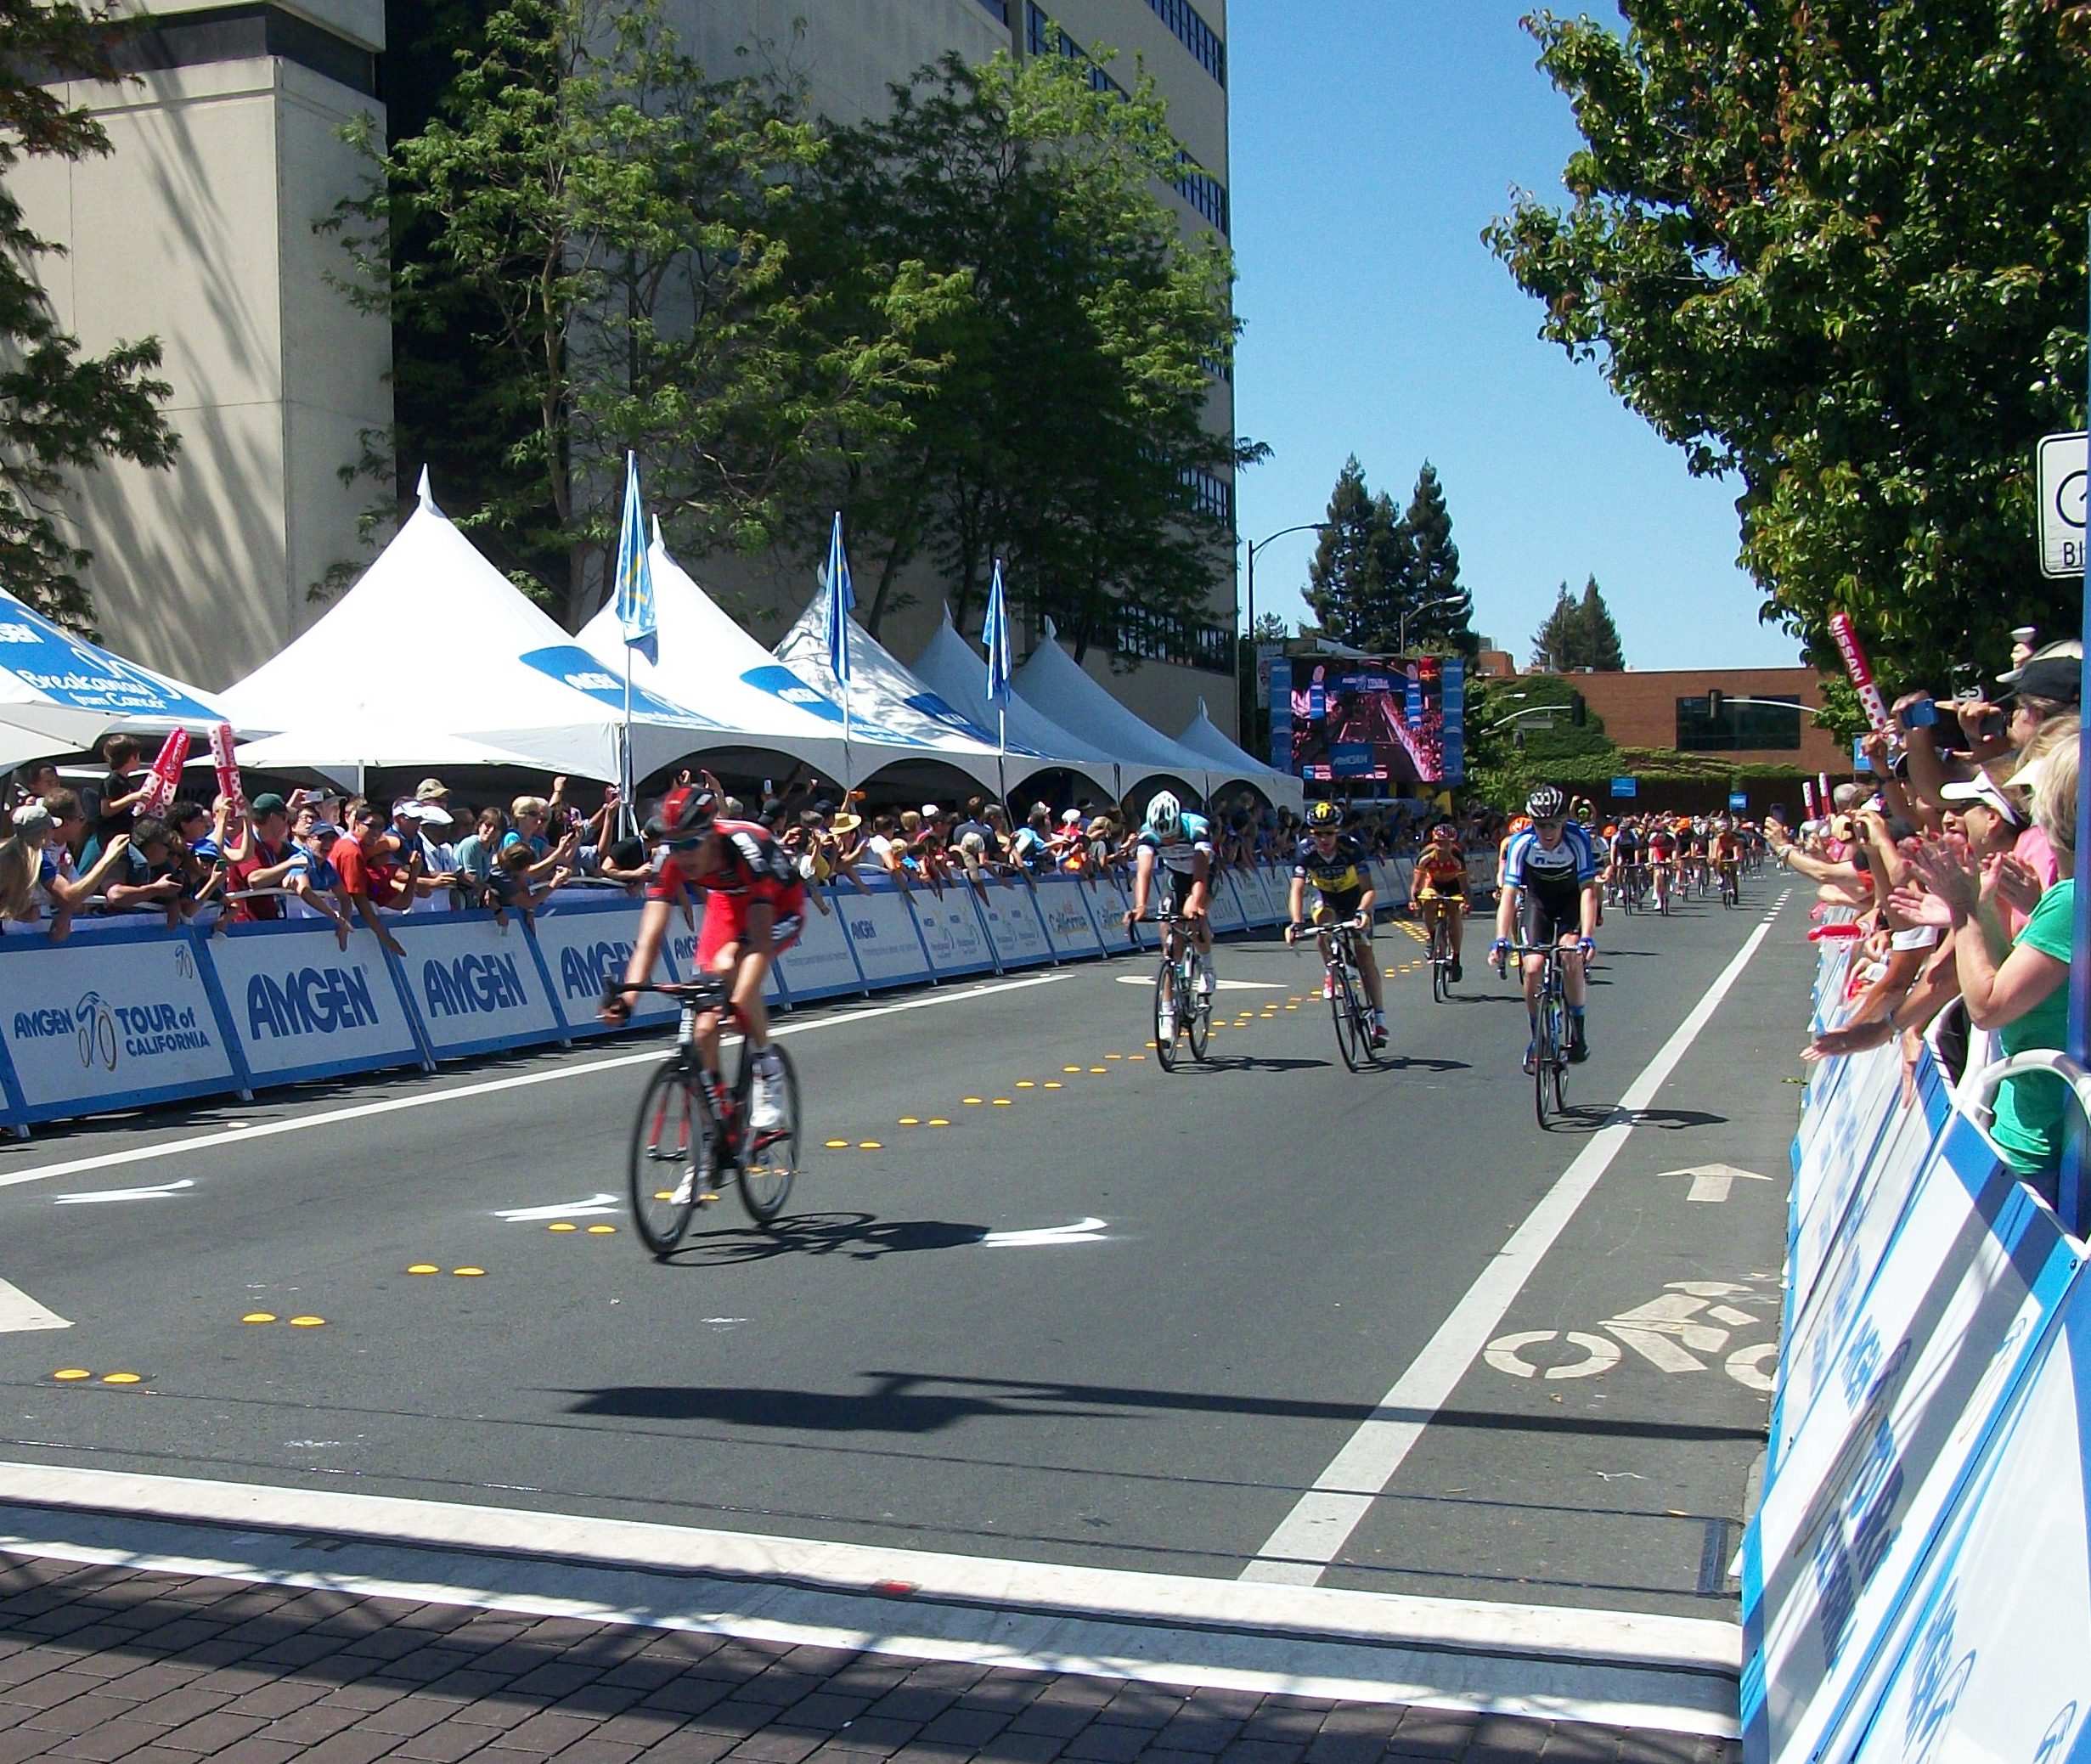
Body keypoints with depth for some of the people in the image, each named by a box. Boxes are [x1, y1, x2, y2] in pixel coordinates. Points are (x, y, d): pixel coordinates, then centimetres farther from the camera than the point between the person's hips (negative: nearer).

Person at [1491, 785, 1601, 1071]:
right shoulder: (1522, 843, -26)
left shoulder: (1577, 840, -28)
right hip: (1536, 900, 1)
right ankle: (1537, 1038, 5)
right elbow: (1509, 894, -29)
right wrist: (1501, 939, -41)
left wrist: (1587, 937, -45)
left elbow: (1588, 890, -33)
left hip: (1571, 900, -1)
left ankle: (1579, 1032, -4)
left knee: (1571, 961, -24)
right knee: (1532, 967, -14)